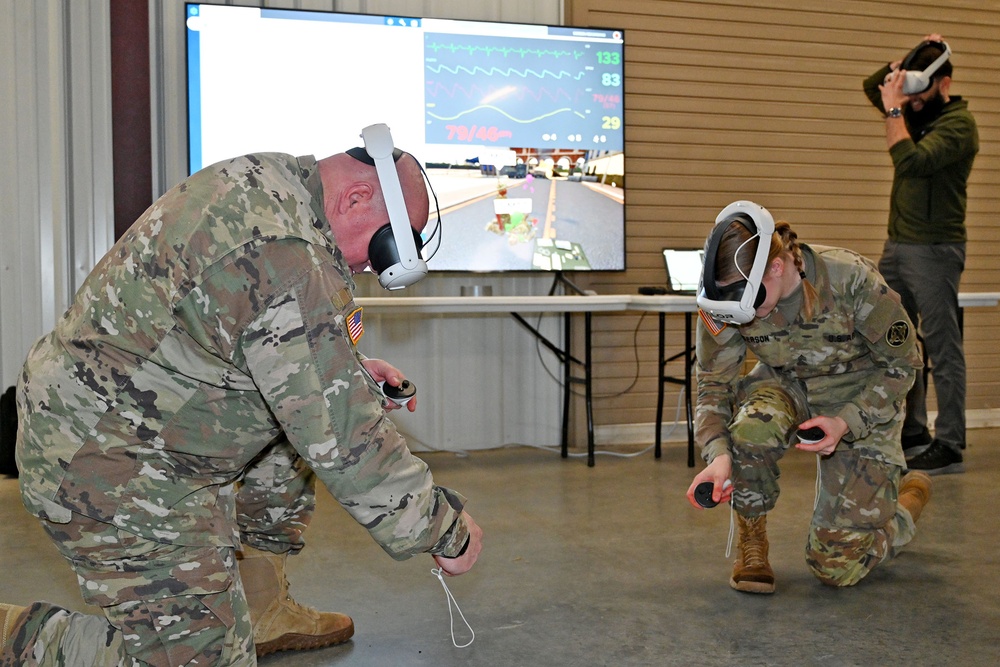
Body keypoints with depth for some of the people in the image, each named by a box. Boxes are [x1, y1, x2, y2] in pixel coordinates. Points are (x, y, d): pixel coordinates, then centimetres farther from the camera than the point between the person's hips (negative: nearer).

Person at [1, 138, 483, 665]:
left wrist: (353, 372, 13)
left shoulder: (263, 176, 3)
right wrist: (446, 532, -13)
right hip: (112, 470, -11)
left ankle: (262, 615, 25)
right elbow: (346, 442, -24)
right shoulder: (289, 261, -27)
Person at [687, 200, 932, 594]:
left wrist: (845, 423, -28)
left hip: (862, 402, -2)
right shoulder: (722, 302, -22)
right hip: (787, 387, 3)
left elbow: (900, 365, -15)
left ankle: (911, 496, 27)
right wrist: (718, 454, -31)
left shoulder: (850, 279, -29)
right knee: (754, 424, -38)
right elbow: (714, 384, -13)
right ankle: (751, 540, -9)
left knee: (836, 567, -6)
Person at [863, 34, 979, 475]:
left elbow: (912, 162, -25)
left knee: (943, 349, -4)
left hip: (934, 251, -9)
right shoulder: (915, 113, 12)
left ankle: (949, 447, 0)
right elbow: (872, 86, 24)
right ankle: (912, 434, 22)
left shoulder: (958, 123, -11)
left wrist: (894, 111, -16)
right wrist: (911, 60, 9)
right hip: (896, 247, 9)